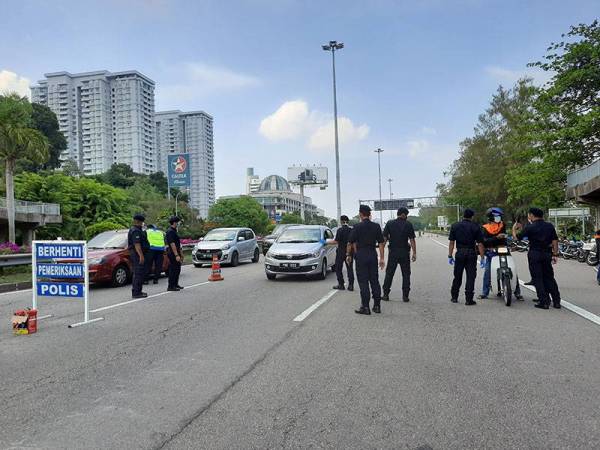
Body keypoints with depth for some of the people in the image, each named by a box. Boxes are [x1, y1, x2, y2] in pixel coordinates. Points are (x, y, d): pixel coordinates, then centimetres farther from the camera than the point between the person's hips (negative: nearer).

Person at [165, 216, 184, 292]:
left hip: (176, 252, 10)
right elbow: (172, 244, -23)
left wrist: (181, 253, 25)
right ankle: (171, 286, -2)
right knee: (173, 270, -6)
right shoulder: (170, 232, -16)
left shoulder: (174, 231, 16)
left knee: (177, 269, 16)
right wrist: (176, 255, -27)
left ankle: (175, 284, 25)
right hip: (173, 253, -10)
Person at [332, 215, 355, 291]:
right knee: (350, 268, 12)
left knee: (338, 268, 8)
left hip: (341, 251, -4)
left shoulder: (340, 230, -14)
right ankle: (351, 285, 10)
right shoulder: (351, 229, -1)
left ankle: (341, 284, 8)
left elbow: (337, 241, -16)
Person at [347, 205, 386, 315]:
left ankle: (365, 307, 1)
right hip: (373, 254, 4)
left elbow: (350, 243, -7)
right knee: (374, 280, 11)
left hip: (361, 255, -4)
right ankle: (377, 306, 16)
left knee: (363, 281, 0)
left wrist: (348, 255, 7)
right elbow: (381, 243, 2)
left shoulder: (357, 227, -9)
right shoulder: (376, 226, 3)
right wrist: (382, 258, 4)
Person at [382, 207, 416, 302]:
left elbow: (384, 238, -2)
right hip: (404, 252, -1)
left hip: (392, 252, 1)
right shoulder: (408, 225, -3)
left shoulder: (389, 224, 1)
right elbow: (412, 240, -7)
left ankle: (385, 294, 9)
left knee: (389, 273, 8)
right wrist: (414, 253, -4)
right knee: (406, 274, 8)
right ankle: (405, 296, 7)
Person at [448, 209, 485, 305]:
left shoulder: (455, 226, 4)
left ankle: (454, 297, 19)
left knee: (457, 276, 12)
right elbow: (480, 244, -5)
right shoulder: (476, 227, -2)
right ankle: (469, 299, 1)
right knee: (471, 277, 2)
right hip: (471, 254, -2)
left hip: (459, 253, 2)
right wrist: (482, 258, -2)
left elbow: (451, 242, 2)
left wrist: (450, 256, 6)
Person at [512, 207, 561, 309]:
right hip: (547, 254, 5)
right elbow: (555, 241, 3)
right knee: (549, 277, 13)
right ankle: (556, 301, 14)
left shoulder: (529, 227, -9)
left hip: (534, 254, -4)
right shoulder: (550, 226, 5)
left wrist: (514, 229, 12)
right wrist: (555, 254, 7)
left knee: (537, 278, 2)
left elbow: (517, 237, -7)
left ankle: (544, 302, 0)